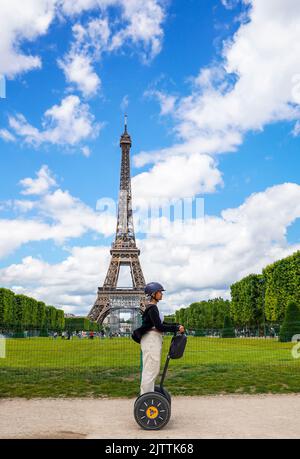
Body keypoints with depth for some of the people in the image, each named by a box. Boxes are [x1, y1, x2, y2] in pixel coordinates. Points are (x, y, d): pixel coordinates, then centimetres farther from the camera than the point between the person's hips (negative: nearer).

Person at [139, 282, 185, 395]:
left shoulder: (153, 307, 15)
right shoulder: (152, 308, -16)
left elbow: (161, 323, 20)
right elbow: (159, 326, -21)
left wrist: (177, 325, 12)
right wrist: (176, 328, -17)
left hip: (154, 340, 10)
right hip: (151, 340, -10)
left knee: (153, 370, 14)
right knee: (150, 370, -5)